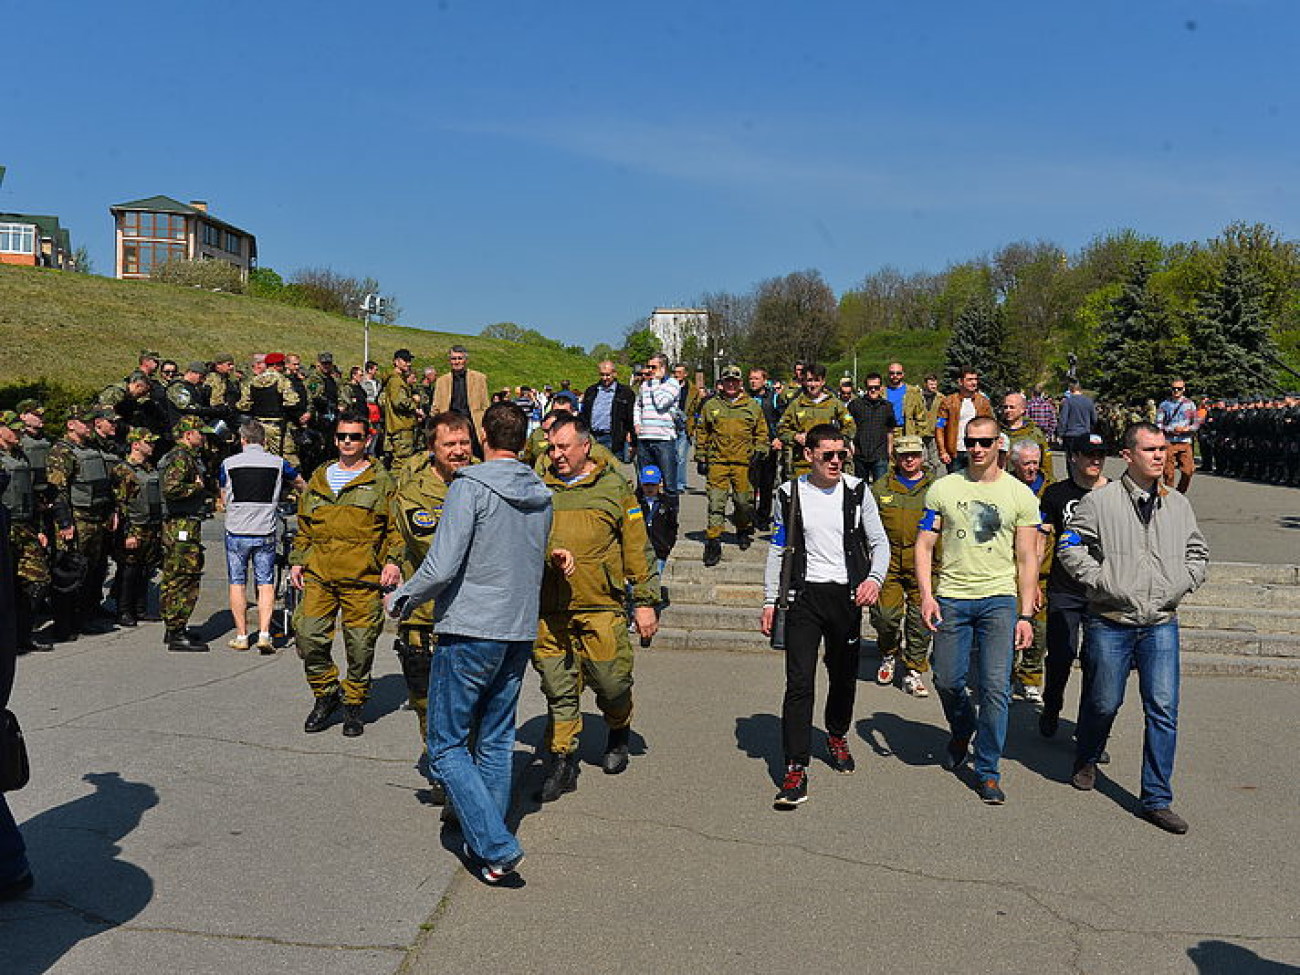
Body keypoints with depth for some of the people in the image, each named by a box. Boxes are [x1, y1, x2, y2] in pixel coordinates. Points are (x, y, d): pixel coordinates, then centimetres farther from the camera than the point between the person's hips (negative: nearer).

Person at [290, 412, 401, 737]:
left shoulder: (380, 480, 7)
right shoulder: (318, 479, 18)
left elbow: (395, 527, 4)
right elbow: (304, 525, 24)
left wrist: (393, 561, -8)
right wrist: (297, 561, 16)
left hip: (362, 577, -3)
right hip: (318, 575, 3)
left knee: (360, 644, 1)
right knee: (308, 635, -5)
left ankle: (354, 705, 18)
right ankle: (326, 692, 17)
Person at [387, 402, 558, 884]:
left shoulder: (470, 487, -13)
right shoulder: (542, 496, 8)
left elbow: (442, 567, -18)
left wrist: (401, 600, -2)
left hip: (470, 632, -7)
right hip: (520, 632, 7)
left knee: (447, 746, 3)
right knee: (496, 742, 16)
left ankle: (496, 847, -3)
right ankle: (487, 842, 24)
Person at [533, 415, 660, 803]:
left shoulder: (614, 487, 4)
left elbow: (638, 549, 4)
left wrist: (645, 601, 2)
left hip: (600, 607, -2)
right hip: (548, 610, 2)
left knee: (610, 681, 3)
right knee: (558, 690, 5)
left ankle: (618, 734, 34)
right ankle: (562, 762, 17)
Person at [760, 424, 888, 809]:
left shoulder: (857, 491, 1)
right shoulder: (789, 494, 1)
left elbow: (879, 542, 6)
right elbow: (778, 550, 8)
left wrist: (874, 578, -13)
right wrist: (769, 601, 5)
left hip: (847, 596, 2)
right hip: (805, 596, -1)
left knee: (844, 676, 15)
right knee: (799, 683, -10)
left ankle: (837, 737, 43)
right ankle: (796, 770, -7)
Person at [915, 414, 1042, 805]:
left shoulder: (1020, 495, 3)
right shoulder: (943, 488, 4)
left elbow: (1027, 558, 4)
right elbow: (924, 544, 4)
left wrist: (1026, 615, -1)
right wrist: (926, 595, -8)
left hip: (999, 599, -1)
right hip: (951, 597, 1)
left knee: (995, 687, -6)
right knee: (947, 680, 7)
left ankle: (988, 772, 9)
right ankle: (962, 732, 40)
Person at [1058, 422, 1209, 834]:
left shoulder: (1178, 504, 9)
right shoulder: (1100, 501, -4)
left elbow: (1198, 553, 19)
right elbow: (1070, 548, -3)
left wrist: (1180, 585, 3)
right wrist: (1103, 581, -12)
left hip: (1162, 625, 3)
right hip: (1111, 622, -3)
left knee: (1163, 710, -1)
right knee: (1104, 702, 9)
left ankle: (1157, 800, 10)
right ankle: (1086, 760, 39)